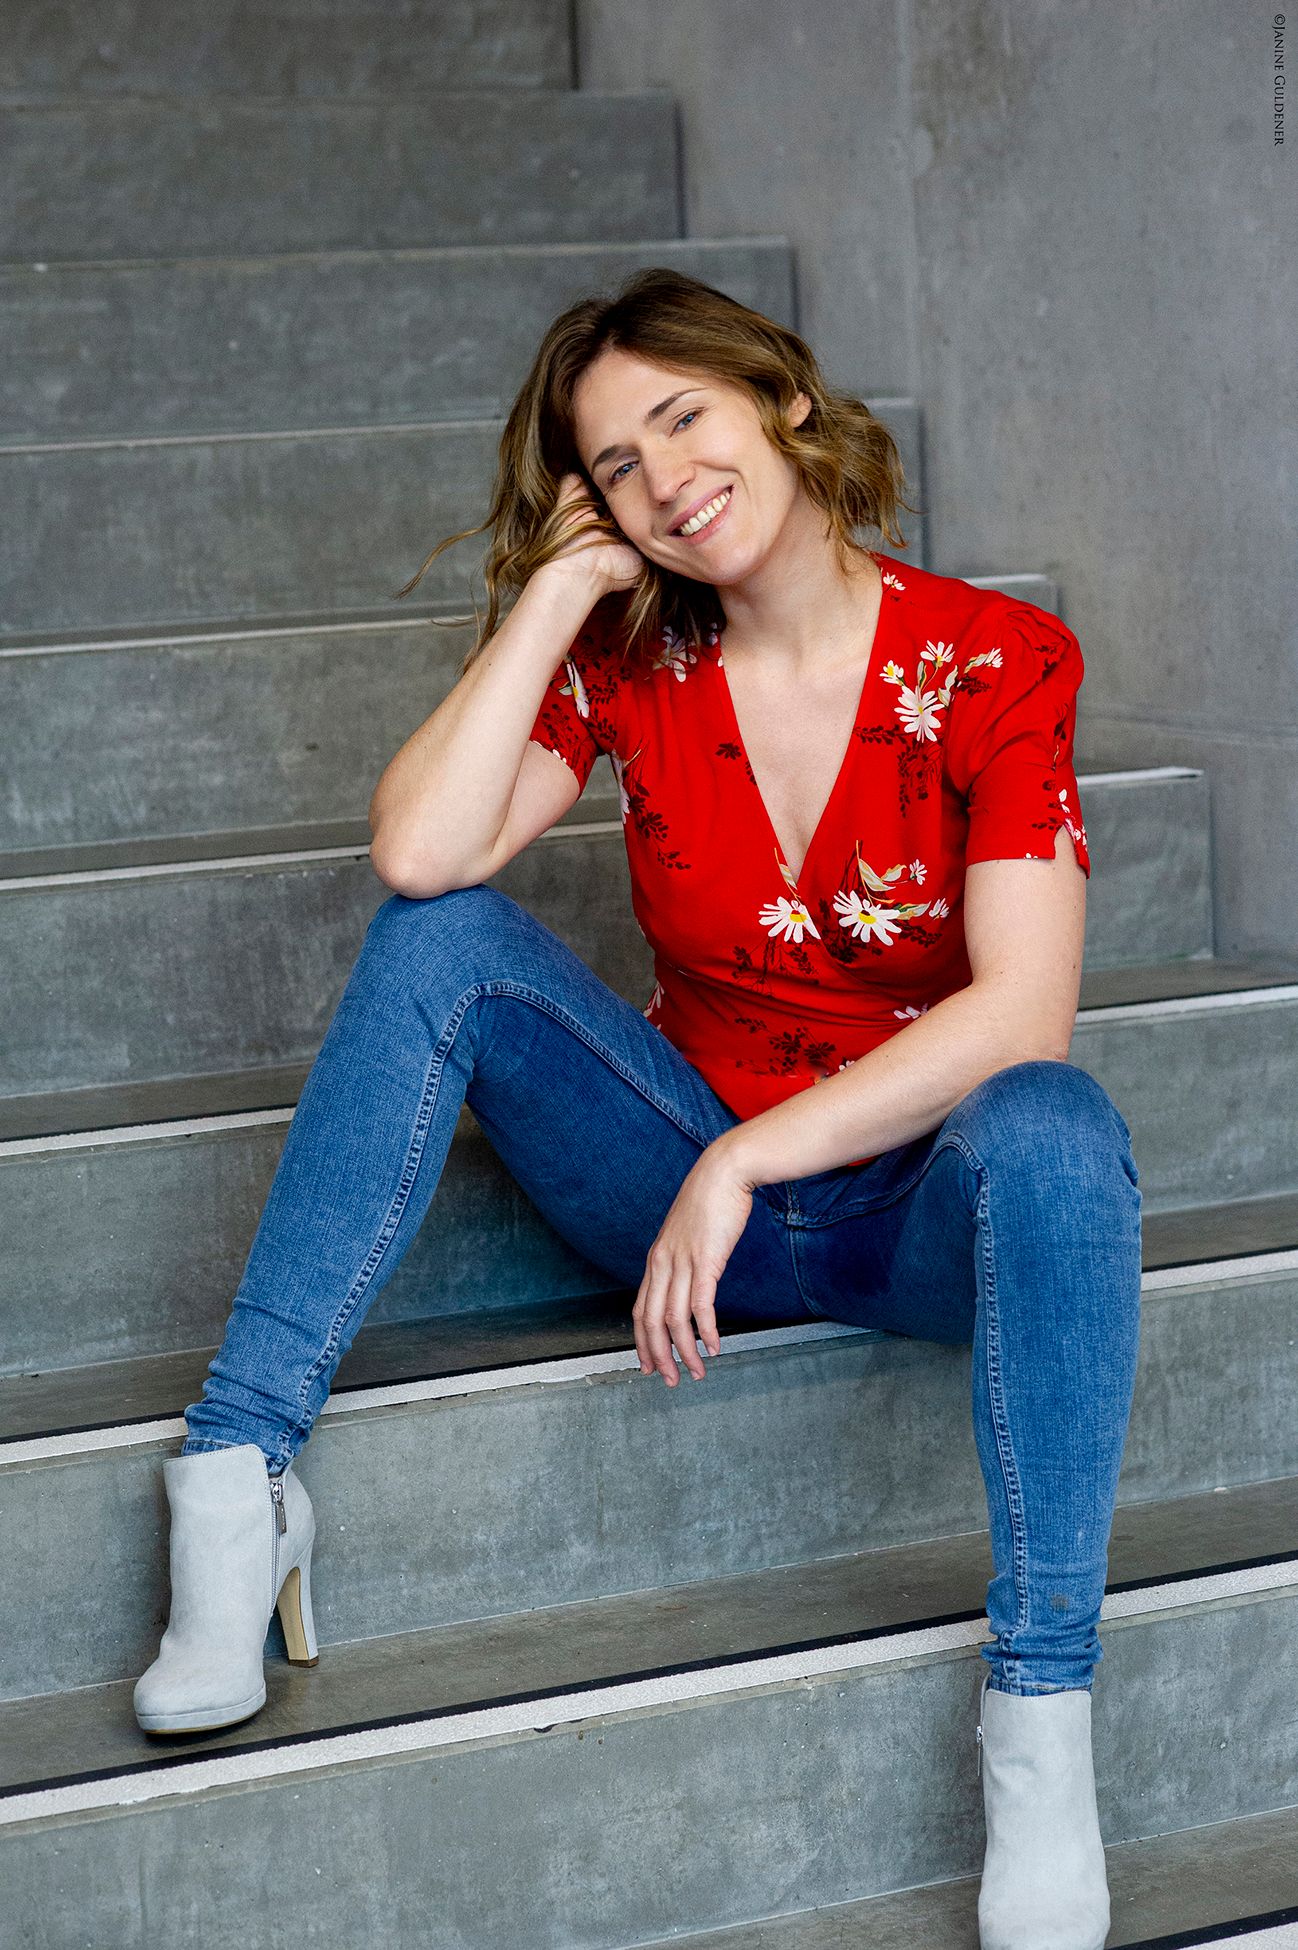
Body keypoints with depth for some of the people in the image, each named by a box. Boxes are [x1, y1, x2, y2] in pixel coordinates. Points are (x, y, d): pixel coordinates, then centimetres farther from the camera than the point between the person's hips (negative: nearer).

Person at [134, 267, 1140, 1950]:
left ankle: (1039, 1732, -35)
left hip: (914, 1208, -3)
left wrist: (746, 1163, -25)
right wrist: (556, 591, -14)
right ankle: (240, 1473, -24)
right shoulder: (627, 661, -1)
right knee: (445, 940, -19)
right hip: (691, 1180, 3)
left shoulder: (996, 662, -10)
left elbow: (1022, 1011, -21)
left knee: (1052, 1130, -37)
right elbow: (420, 851, -19)